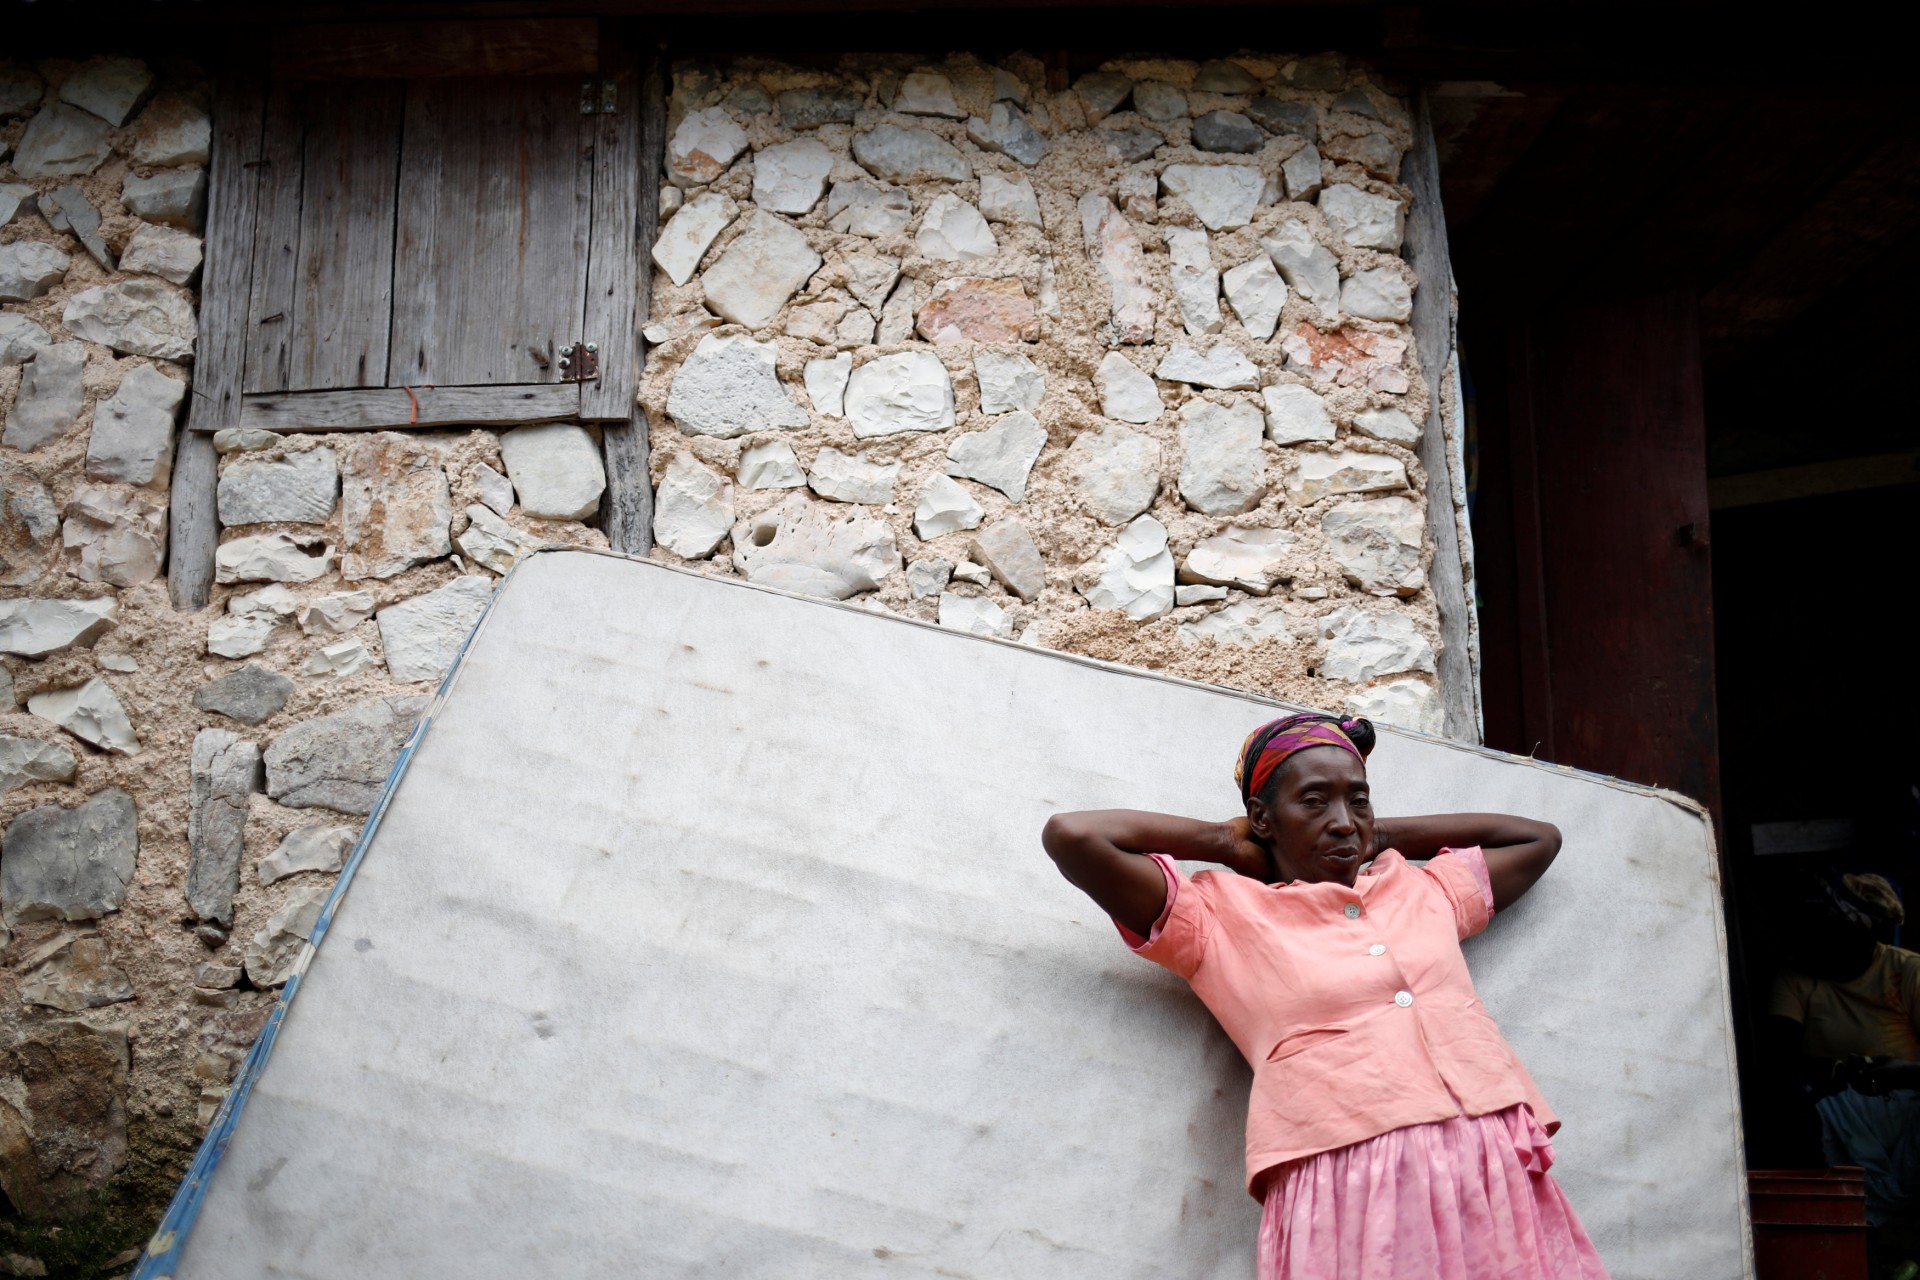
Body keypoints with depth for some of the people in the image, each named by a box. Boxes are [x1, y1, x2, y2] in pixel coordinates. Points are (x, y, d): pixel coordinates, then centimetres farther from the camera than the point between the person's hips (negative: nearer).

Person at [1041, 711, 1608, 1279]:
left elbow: (1538, 838, 40)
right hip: (1349, 1185, -5)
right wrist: (1225, 842, 16)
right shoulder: (1222, 916, 11)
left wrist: (1383, 837, 30)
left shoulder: (1425, 888, 25)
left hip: (1498, 1172, 5)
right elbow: (1070, 835, 2)